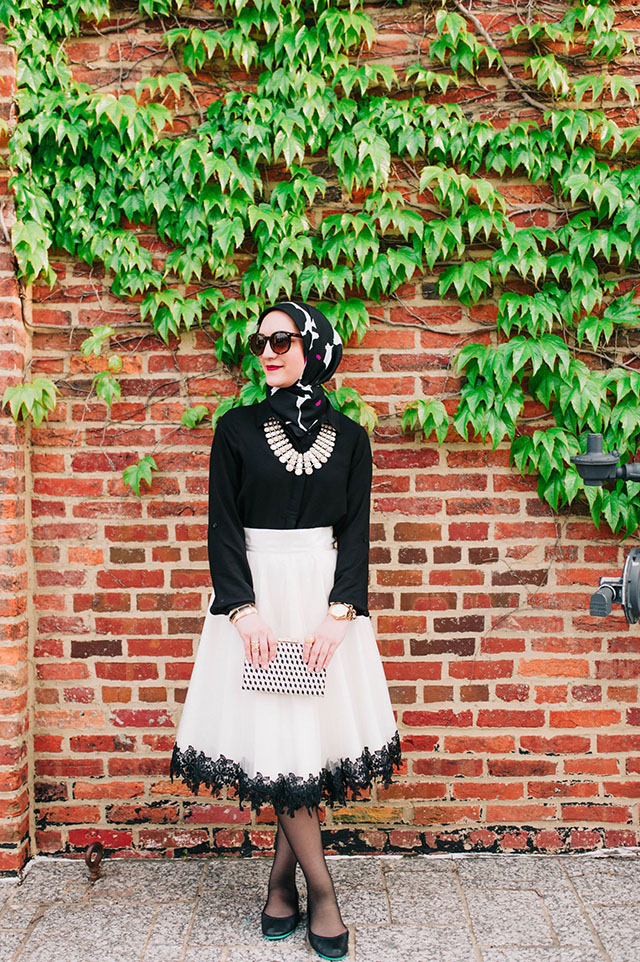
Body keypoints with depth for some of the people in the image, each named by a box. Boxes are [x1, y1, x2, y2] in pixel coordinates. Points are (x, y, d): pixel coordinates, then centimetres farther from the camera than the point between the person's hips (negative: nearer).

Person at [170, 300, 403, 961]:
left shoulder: (348, 436, 6)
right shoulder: (237, 428, 3)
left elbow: (355, 532, 3)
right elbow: (222, 527, -1)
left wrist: (339, 613, -9)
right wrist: (244, 609, -12)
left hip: (325, 595, 2)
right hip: (257, 591, -1)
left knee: (316, 735, 3)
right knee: (276, 742, -3)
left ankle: (280, 884, 20)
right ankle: (320, 892, 11)